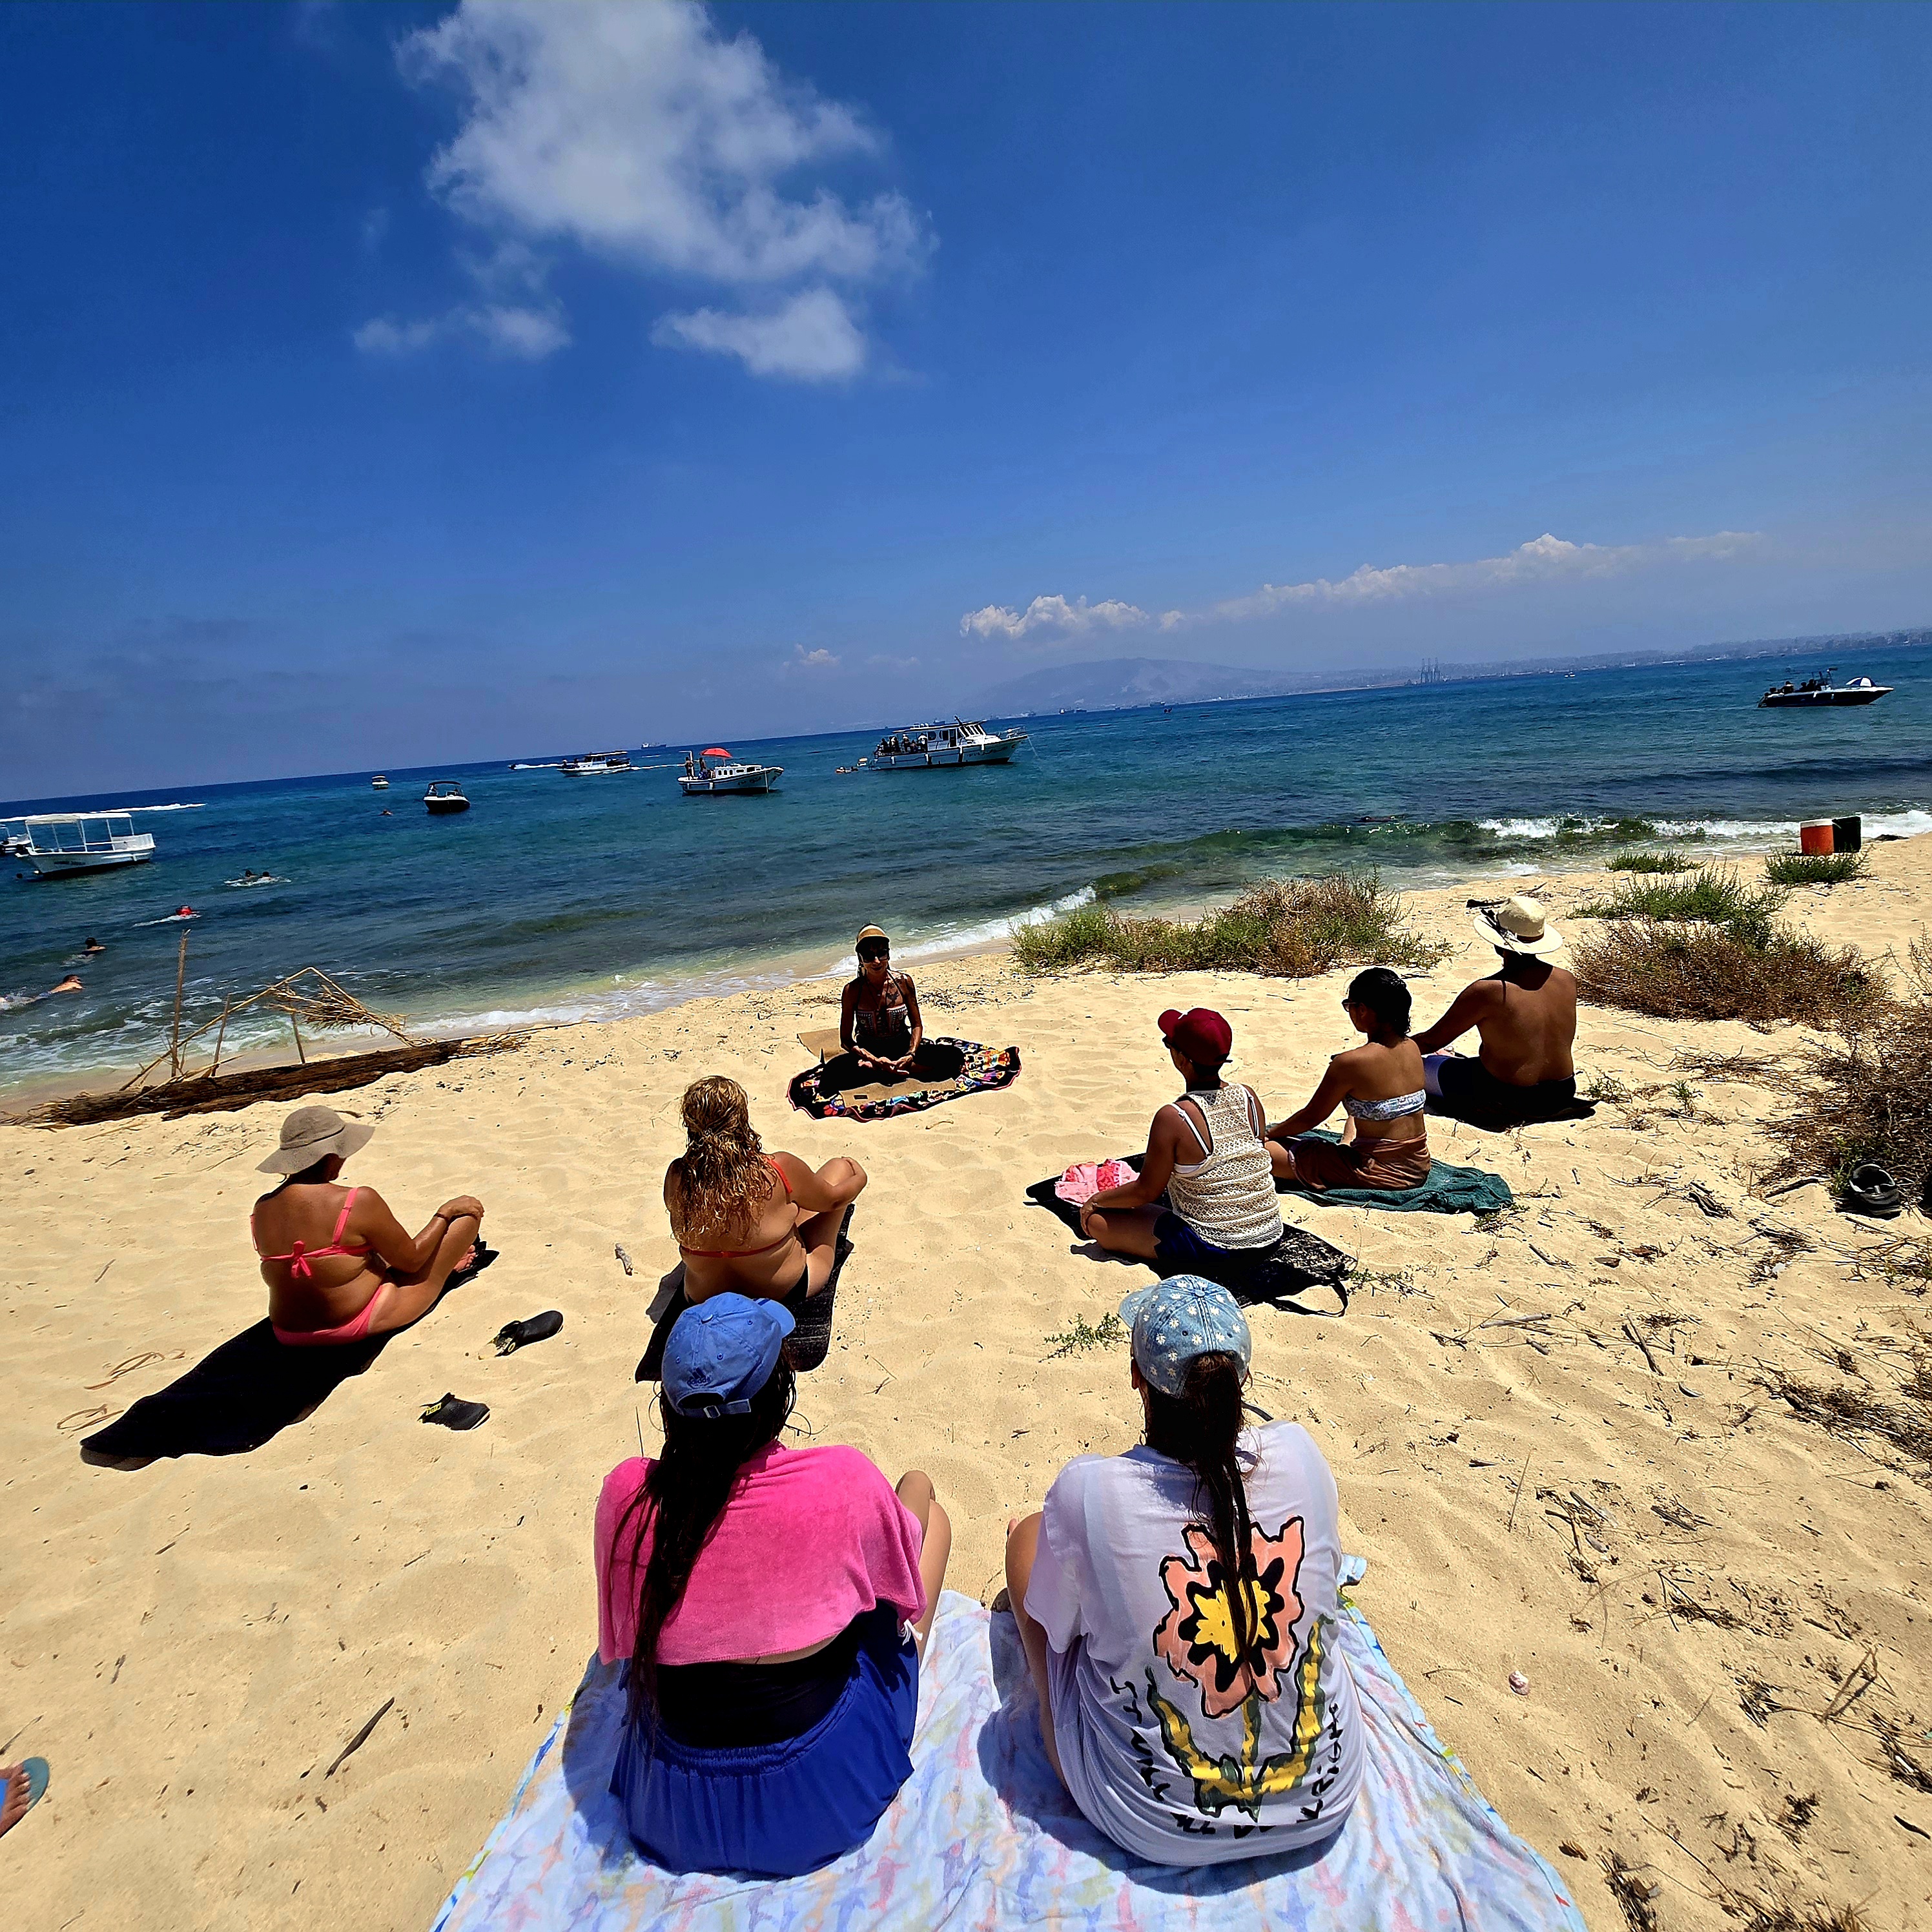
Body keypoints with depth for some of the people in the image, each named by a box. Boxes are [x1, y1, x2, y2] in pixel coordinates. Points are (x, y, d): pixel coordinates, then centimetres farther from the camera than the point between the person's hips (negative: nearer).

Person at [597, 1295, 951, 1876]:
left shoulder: (626, 1495, -19)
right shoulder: (841, 1482, -26)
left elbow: (621, 1643, 1)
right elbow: (903, 1584, -3)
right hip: (826, 1798, -3)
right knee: (920, 1489, 13)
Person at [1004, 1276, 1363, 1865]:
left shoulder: (1087, 1491, -28)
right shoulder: (1300, 1455, -19)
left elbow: (1052, 1632, -9)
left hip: (1155, 1827, -3)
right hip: (1325, 1801, 3)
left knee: (1027, 1536, 14)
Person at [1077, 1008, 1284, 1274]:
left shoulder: (1172, 1118, -23)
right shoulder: (1249, 1097, -5)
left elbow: (1146, 1192, -12)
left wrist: (1097, 1199, 6)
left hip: (1212, 1247, -8)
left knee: (1096, 1220, 1)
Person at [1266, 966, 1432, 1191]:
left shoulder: (1350, 1062, -21)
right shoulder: (1413, 1049, 1)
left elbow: (1310, 1118, -9)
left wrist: (1268, 1135, 7)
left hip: (1377, 1174, -8)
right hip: (1419, 1167, 8)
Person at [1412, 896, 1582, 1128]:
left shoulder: (1487, 991, -23)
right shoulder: (1568, 980, -6)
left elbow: (1431, 1041, -14)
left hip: (1506, 1101, -7)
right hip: (1560, 1097, 7)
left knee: (1421, 1063, 12)